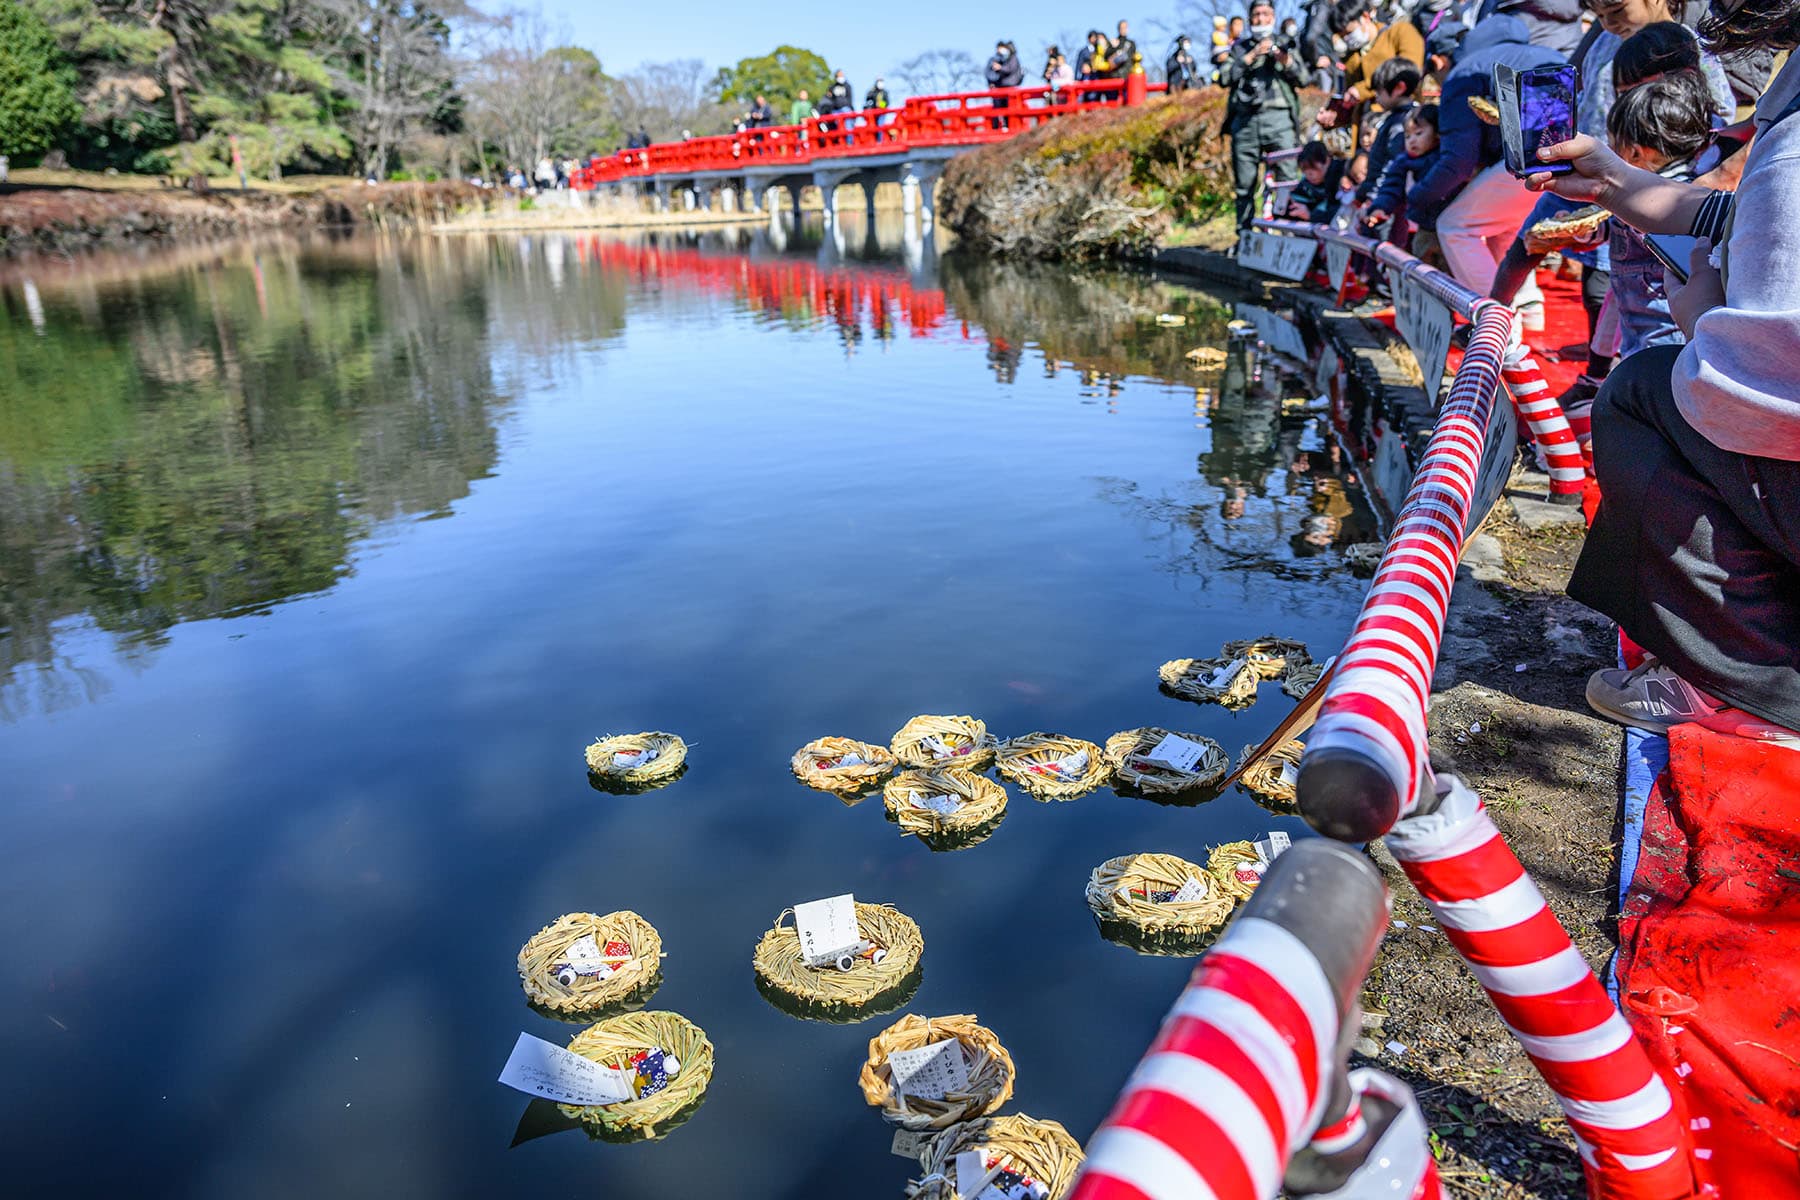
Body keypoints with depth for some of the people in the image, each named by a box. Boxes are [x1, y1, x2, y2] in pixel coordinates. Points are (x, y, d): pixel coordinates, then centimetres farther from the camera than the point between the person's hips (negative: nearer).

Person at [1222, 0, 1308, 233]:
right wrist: (1251, 56, -5)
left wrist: (1285, 61, -11)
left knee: (1287, 179, -10)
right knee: (1244, 185, 2)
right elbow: (1225, 78, 2)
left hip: (1278, 119, -1)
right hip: (1245, 121, 1)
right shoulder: (1239, 48, 19)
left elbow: (1303, 79, 7)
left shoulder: (1284, 46, 19)